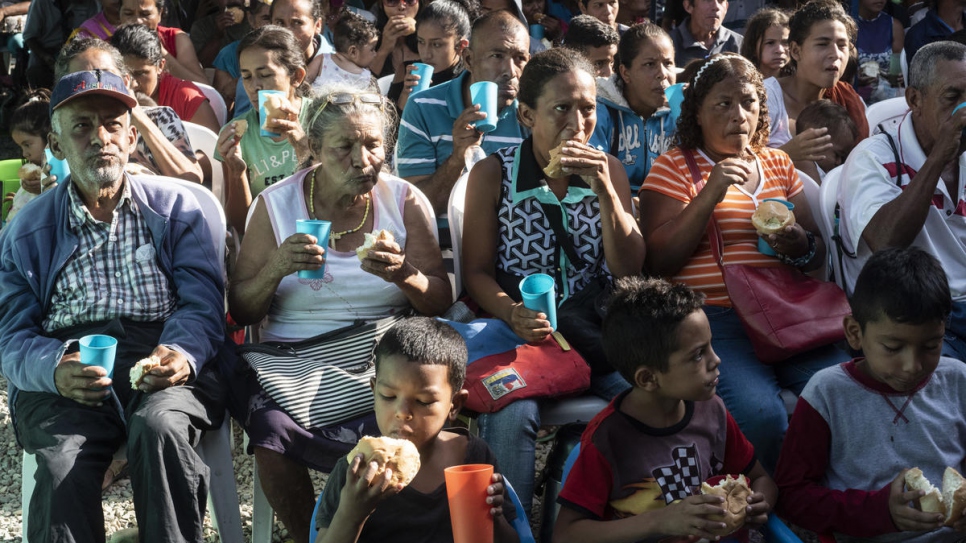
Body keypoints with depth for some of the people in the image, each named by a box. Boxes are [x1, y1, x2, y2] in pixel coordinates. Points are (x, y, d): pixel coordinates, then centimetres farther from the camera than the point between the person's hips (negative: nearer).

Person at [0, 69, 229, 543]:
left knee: (160, 427, -34)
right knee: (63, 469, -30)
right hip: (63, 383, 1)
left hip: (164, 365, 0)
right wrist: (54, 369, -17)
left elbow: (203, 301, 3)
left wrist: (183, 353, -21)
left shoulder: (175, 207, 14)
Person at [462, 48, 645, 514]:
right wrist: (512, 313, -20)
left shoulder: (609, 170, 9)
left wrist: (604, 190, -11)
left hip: (595, 328, 3)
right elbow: (477, 271, 1)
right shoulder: (493, 174, 0)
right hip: (523, 329, -2)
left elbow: (629, 270, 1)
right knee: (511, 414, -32)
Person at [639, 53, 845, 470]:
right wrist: (709, 196, -12)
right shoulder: (675, 166, 7)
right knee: (760, 413, -31)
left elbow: (819, 251, 20)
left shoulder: (778, 164, 20)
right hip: (716, 318, -4)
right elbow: (660, 262, -3)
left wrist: (801, 247, -5)